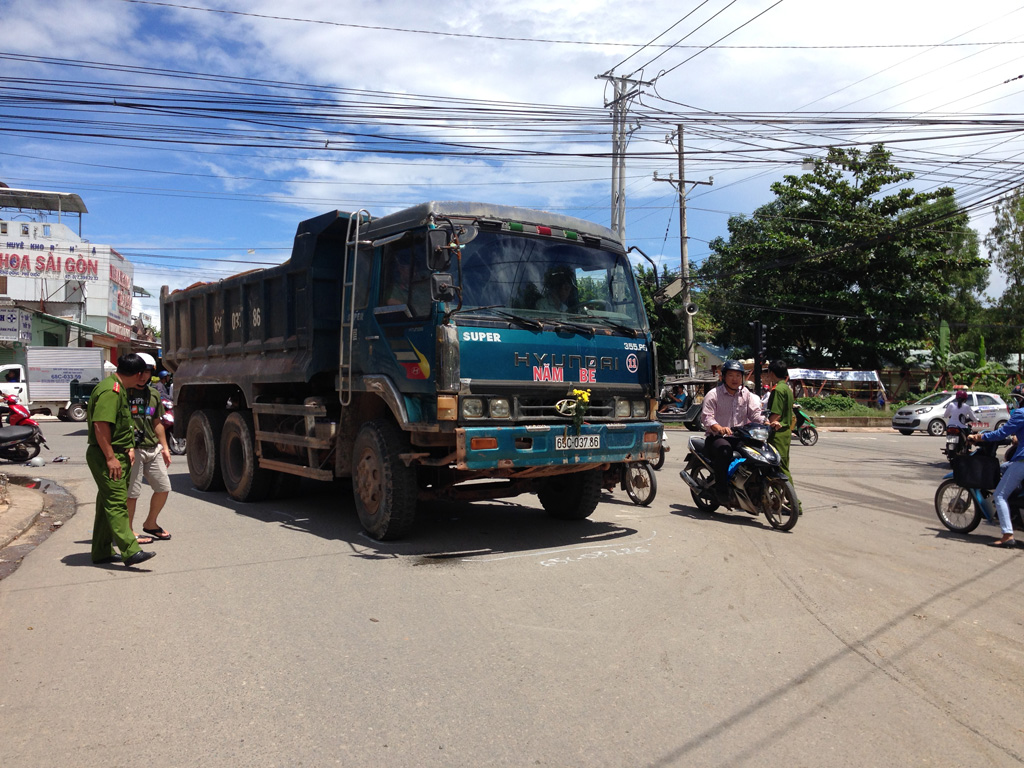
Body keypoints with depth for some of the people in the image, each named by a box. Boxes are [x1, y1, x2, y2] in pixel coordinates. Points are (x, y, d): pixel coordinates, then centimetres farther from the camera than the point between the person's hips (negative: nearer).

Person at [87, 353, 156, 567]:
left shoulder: (119, 389, 17)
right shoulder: (110, 391, -17)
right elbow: (100, 425, -24)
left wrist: (128, 447, 18)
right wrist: (110, 457, -24)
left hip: (117, 455, 11)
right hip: (106, 456, -11)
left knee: (108, 503, 14)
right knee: (116, 503, -14)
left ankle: (102, 552, 22)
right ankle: (130, 551, -18)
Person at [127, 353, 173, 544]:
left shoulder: (154, 394, 15)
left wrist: (164, 447, 19)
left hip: (153, 449, 7)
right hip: (133, 449, -7)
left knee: (164, 488, 10)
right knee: (132, 493, -1)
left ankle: (150, 524, 29)